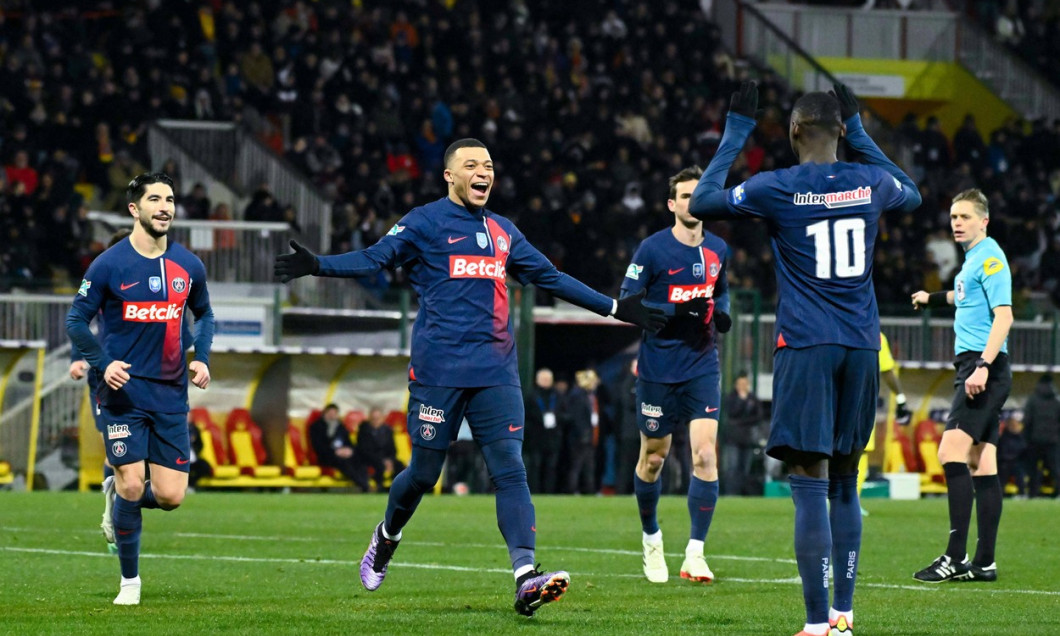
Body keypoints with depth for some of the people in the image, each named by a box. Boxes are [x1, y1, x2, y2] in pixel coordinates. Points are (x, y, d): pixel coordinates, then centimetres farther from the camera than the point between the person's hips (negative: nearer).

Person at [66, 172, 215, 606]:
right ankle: (129, 581, 8)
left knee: (171, 496, -4)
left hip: (171, 394, 3)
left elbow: (204, 314, 22)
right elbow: (76, 321, -1)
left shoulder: (188, 265, 5)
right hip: (124, 391, -3)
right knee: (131, 485, -10)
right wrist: (103, 363, -16)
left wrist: (202, 358, 5)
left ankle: (117, 494, 31)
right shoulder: (109, 265, -6)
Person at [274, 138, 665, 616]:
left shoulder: (503, 232, 18)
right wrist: (317, 266, -23)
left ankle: (525, 577, -22)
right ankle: (386, 537, 34)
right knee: (423, 473, 3)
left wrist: (614, 308, 26)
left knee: (511, 470, -11)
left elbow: (551, 278, 26)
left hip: (495, 372, 4)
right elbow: (375, 258, -6)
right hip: (438, 371, -4)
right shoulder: (425, 223, 2)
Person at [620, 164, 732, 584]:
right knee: (653, 458, 8)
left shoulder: (717, 250, 8)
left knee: (705, 454, -12)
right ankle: (651, 539, 32)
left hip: (702, 367, 3)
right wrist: (673, 314, -22)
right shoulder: (652, 250, -7)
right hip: (658, 370, -2)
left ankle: (695, 553, -9)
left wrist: (721, 313, 3)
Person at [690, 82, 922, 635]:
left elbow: (701, 203, 5)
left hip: (805, 347, -4)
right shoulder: (869, 183, 6)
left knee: (809, 480, -7)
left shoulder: (778, 189, -6)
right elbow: (911, 195, 30)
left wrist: (735, 133, 11)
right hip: (861, 347, 4)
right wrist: (861, 134, 36)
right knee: (844, 480, 14)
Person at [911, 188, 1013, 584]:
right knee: (981, 463, 6)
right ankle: (984, 562, 5)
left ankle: (956, 557, -22)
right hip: (974, 367, 10)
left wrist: (983, 366, -26)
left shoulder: (990, 258, -10)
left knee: (951, 452, -18)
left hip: (985, 367, -10)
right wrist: (934, 298, 55)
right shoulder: (972, 260, 19)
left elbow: (1004, 316, -18)